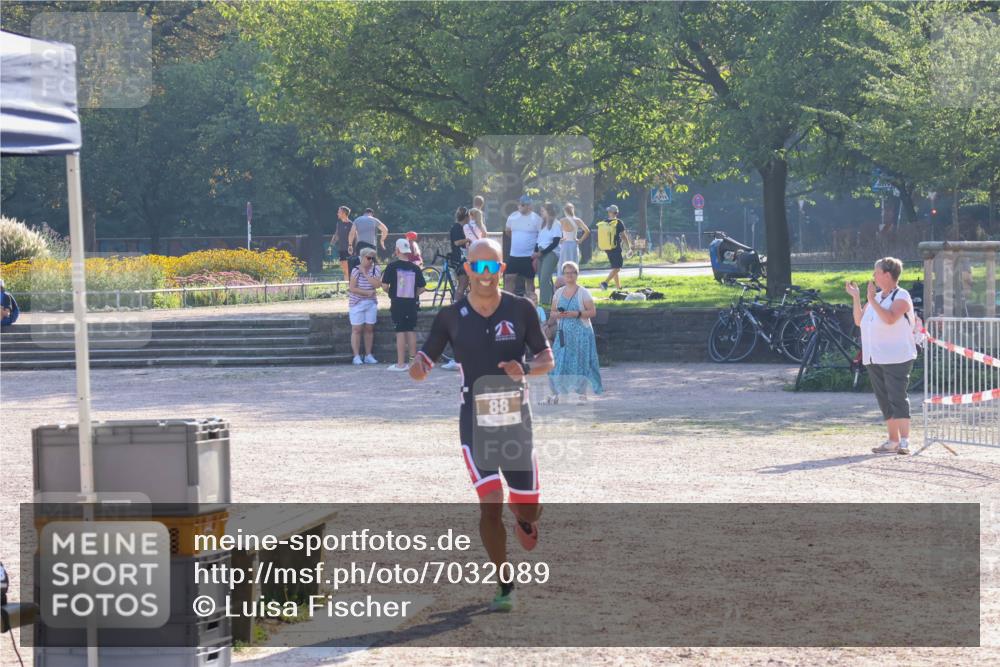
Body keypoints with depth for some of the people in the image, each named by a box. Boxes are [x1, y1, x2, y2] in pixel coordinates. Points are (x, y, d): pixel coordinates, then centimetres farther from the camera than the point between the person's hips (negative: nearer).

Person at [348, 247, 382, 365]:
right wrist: (368, 292, -15)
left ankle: (368, 355, 12)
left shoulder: (375, 269, 2)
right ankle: (356, 356, -3)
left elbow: (377, 284, -12)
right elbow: (352, 288, -13)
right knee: (357, 329, -4)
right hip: (357, 303, -4)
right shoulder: (356, 270, -9)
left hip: (371, 303, 4)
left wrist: (365, 274, -14)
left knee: (369, 329, 6)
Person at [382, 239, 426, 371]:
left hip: (398, 302, -3)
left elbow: (384, 286, -11)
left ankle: (401, 364, -3)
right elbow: (422, 288, 3)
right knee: (411, 331, 12)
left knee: (400, 332, -2)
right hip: (412, 303, 3)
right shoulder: (415, 268, 2)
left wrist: (390, 292, 9)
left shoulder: (392, 267, -9)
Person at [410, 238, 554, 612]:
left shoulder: (520, 310, -2)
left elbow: (547, 359, 4)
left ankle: (523, 521, 45)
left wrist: (526, 369, -18)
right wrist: (417, 367, -24)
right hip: (475, 424, -1)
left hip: (516, 422, 1)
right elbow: (422, 366, 2)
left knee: (529, 509, 5)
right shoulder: (452, 316, -2)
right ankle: (505, 585, 2)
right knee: (491, 505, -14)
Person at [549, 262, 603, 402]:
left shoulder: (583, 292, -2)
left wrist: (577, 314, -19)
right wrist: (558, 314, -10)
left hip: (581, 331, -4)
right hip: (563, 332, 4)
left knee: (580, 361, -4)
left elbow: (592, 311, -6)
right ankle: (556, 391, 2)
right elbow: (552, 312, 13)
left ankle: (582, 392, 4)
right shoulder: (559, 293, 10)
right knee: (559, 361, -3)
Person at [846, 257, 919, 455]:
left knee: (898, 398, -12)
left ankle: (904, 442, -14)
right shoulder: (877, 297, 17)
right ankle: (893, 440, 14)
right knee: (884, 400, 9)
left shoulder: (901, 297, -7)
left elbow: (890, 318, -24)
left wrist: (872, 301, -22)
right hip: (874, 358, 8)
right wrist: (856, 297, 7)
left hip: (896, 358, -8)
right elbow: (859, 320, 15)